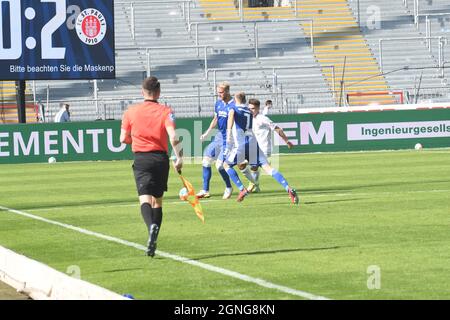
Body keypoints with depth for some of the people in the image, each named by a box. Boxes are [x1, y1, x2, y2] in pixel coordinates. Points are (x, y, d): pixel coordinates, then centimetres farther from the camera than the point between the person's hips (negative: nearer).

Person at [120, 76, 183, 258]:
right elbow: (173, 137, -15)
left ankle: (151, 226, -42)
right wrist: (179, 158, -8)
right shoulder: (165, 111, -2)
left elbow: (123, 139, 7)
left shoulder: (131, 112, 2)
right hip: (161, 158, 1)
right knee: (158, 201, 14)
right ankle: (153, 241, 14)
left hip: (141, 159, -1)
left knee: (145, 199, -11)